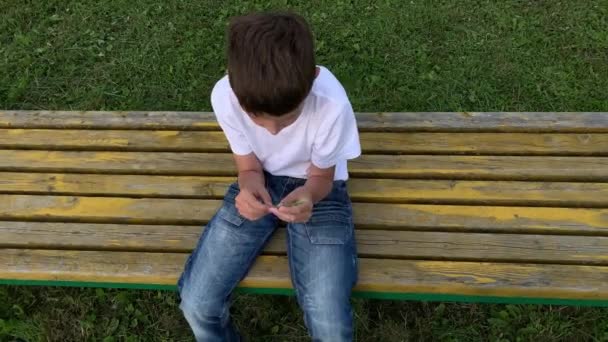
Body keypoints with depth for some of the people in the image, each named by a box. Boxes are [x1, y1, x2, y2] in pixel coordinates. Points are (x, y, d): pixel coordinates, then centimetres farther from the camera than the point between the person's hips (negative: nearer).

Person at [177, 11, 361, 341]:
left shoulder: (331, 103, -30)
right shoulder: (225, 95, -24)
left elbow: (321, 177, -12)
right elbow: (249, 168, -8)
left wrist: (308, 195, -35)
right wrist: (250, 189, -33)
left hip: (317, 190, -2)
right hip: (260, 185, 2)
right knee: (196, 304, -12)